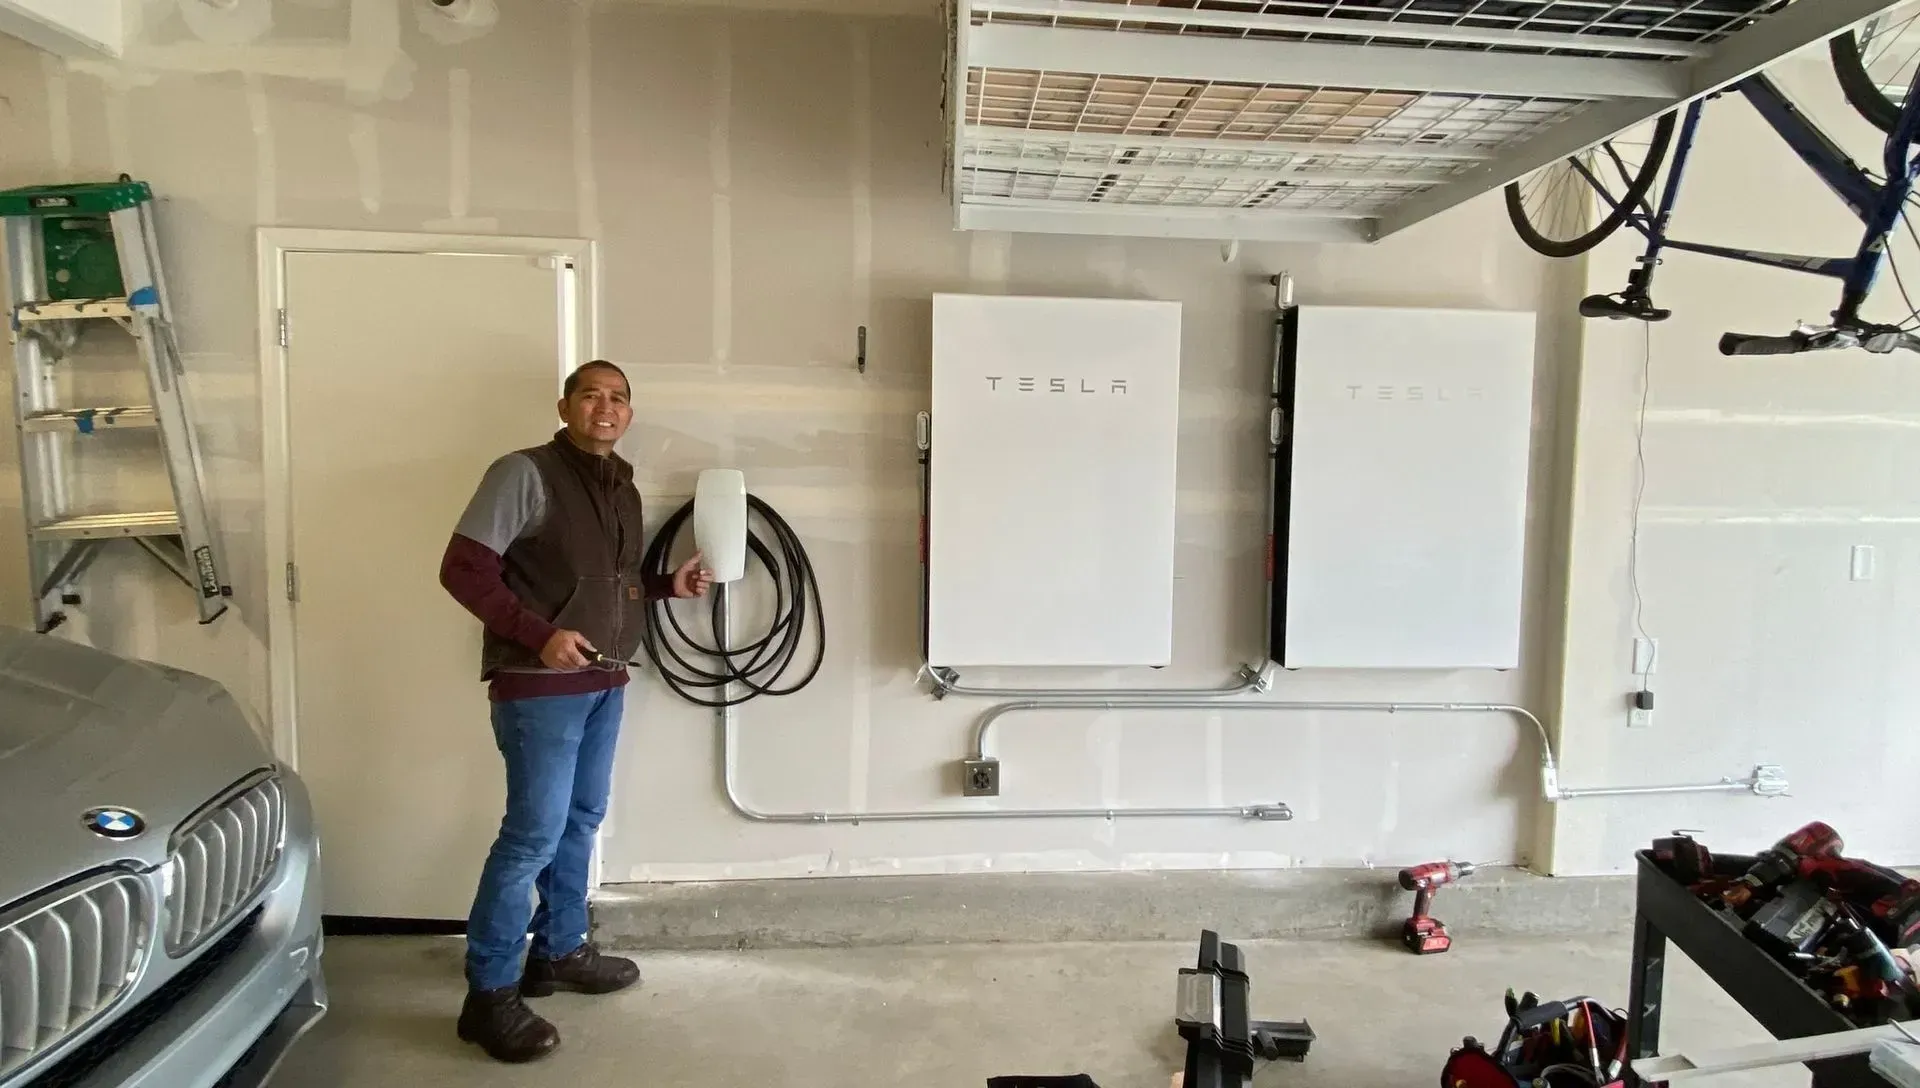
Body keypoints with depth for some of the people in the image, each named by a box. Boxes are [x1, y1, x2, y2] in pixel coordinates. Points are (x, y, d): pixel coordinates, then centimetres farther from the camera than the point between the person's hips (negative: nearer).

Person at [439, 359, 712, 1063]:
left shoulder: (623, 487, 11)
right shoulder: (525, 473, -12)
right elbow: (463, 568, -16)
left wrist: (668, 584, 4)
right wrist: (540, 634, -23)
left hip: (605, 683, 8)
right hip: (538, 686, -8)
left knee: (581, 820, 16)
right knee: (534, 833, -7)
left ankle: (559, 951, 32)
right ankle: (490, 994, 6)